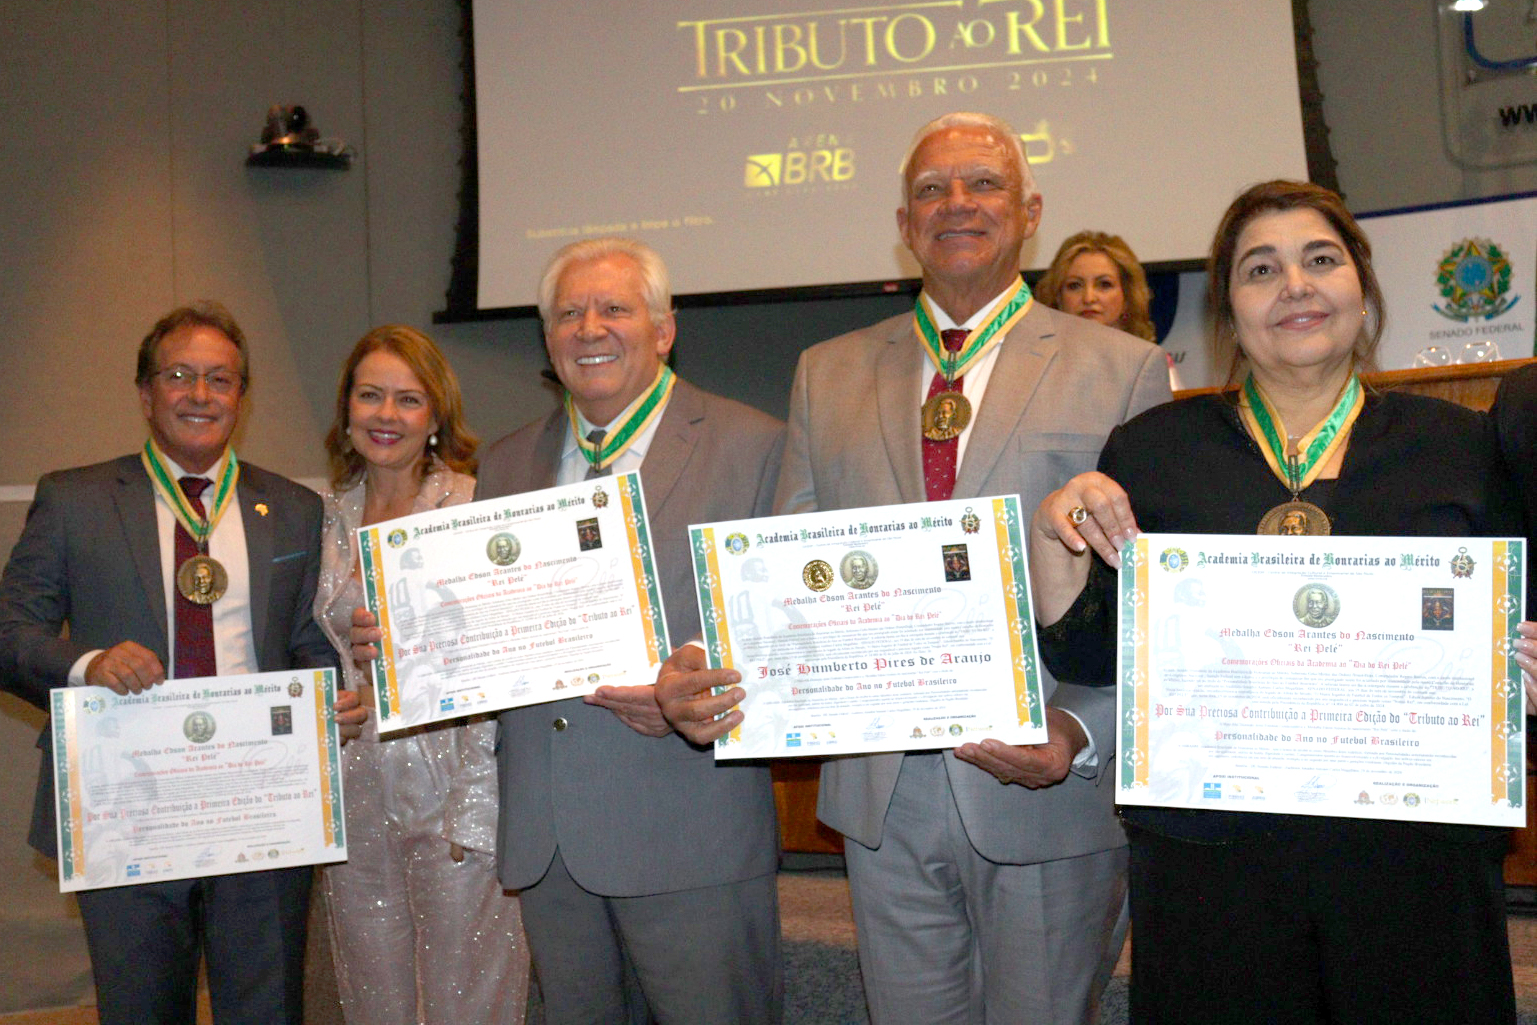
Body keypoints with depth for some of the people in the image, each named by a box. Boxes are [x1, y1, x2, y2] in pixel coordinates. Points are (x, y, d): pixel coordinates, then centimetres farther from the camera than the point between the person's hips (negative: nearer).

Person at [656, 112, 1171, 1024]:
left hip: (1048, 797, -2)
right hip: (882, 797, 3)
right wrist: (708, 675, -12)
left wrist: (1082, 734, -19)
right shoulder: (827, 375, 10)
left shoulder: (1124, 371, 0)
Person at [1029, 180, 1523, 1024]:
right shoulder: (1153, 449, 5)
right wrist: (1051, 534, -11)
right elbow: (1088, 657, 4)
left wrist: (1524, 671, -10)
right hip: (1210, 858, 0)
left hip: (1418, 858, 1)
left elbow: (1512, 633, 12)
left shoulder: (1458, 444, 7)